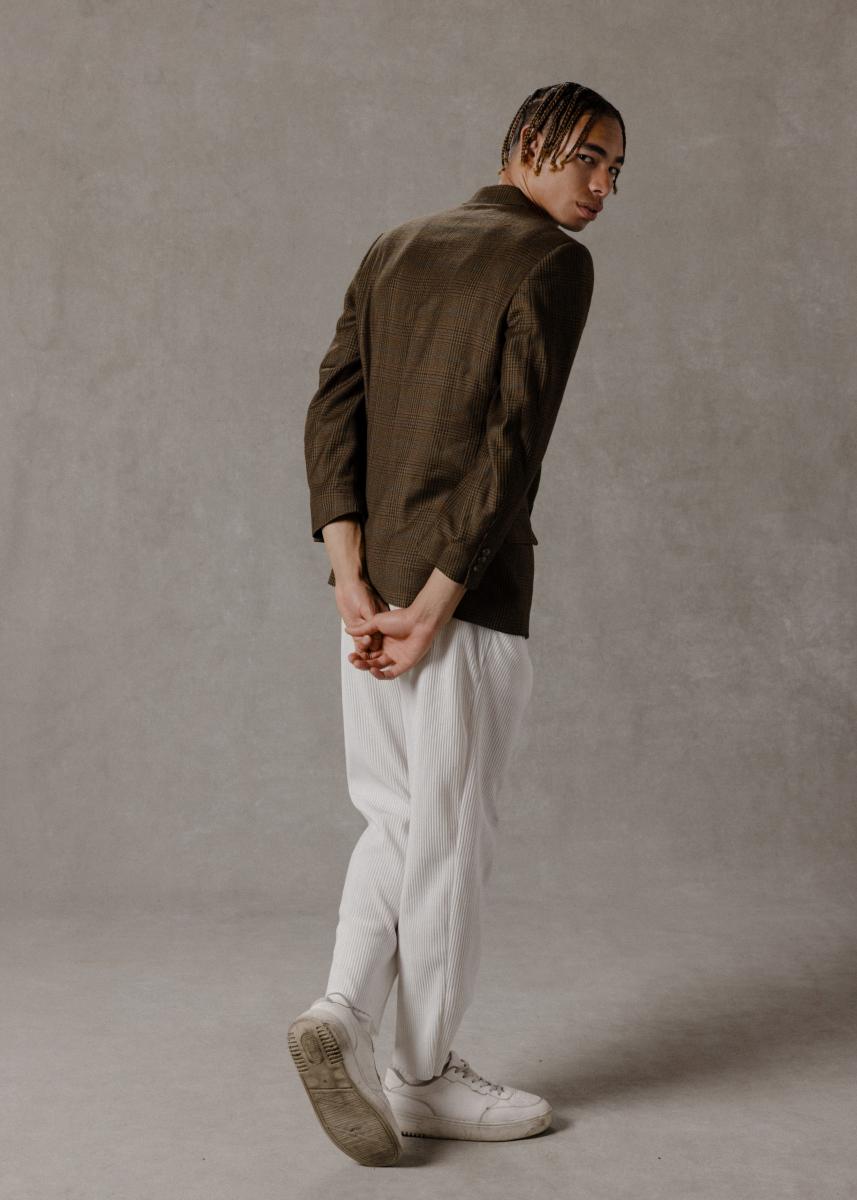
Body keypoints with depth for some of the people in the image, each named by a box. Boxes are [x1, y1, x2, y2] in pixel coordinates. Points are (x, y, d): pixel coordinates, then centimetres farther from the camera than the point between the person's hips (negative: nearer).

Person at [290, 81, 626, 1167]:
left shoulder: (393, 250, 16)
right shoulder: (554, 263, -4)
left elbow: (330, 411, 5)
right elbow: (514, 446, -15)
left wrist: (354, 583, -3)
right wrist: (433, 608, -15)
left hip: (375, 587, 6)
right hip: (470, 590, -6)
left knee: (399, 819, 18)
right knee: (449, 833, 5)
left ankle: (344, 1014, 3)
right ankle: (425, 1074, 18)